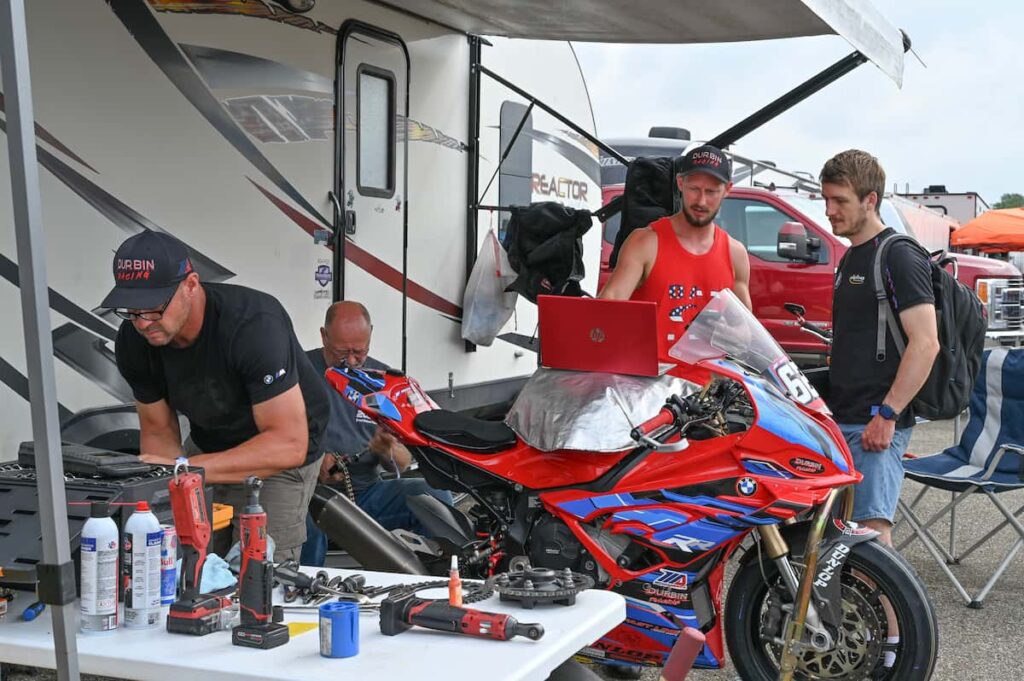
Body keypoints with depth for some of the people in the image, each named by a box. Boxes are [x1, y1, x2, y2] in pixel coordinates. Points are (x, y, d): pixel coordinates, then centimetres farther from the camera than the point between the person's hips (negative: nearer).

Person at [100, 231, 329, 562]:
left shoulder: (254, 325, -36)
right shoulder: (133, 342, -16)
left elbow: (289, 444, -38)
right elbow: (159, 431, -5)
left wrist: (185, 468, -45)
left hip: (281, 457, -5)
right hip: (207, 443, 5)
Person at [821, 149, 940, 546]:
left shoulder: (898, 257, -10)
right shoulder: (851, 259, 18)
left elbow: (926, 343, -18)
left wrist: (887, 415, -22)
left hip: (874, 425, -9)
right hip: (841, 418, 9)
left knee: (871, 530, -13)